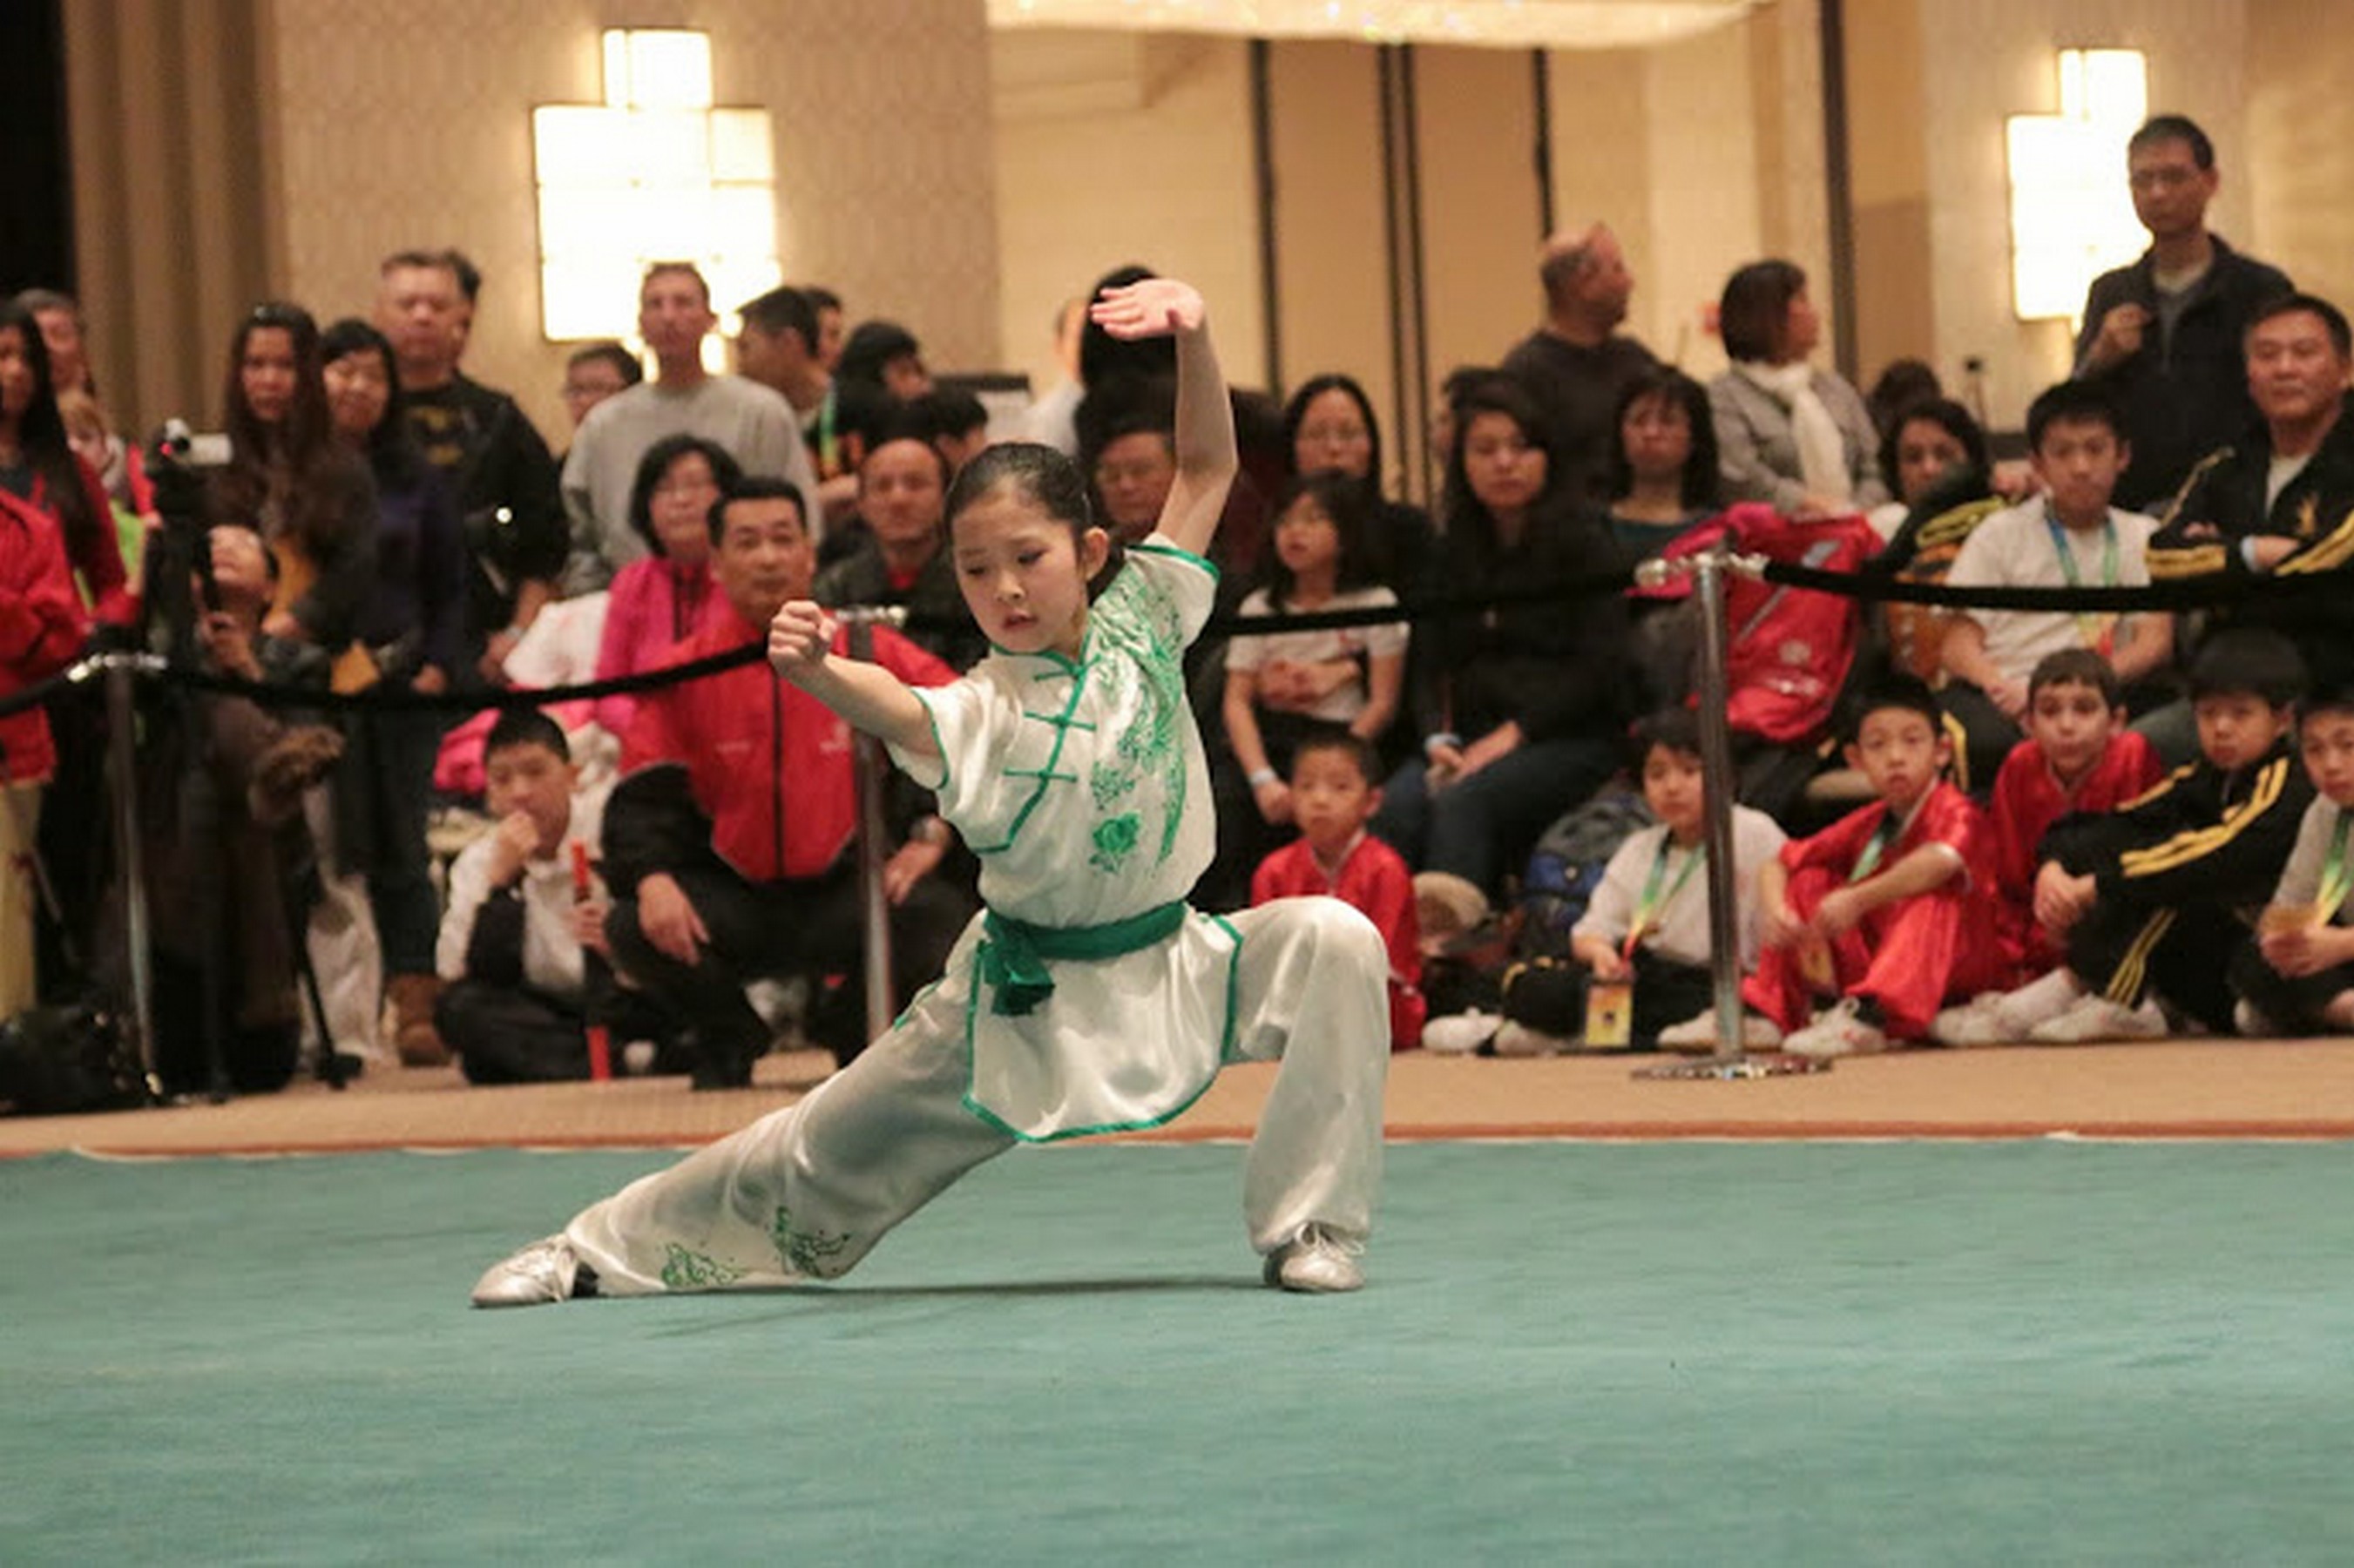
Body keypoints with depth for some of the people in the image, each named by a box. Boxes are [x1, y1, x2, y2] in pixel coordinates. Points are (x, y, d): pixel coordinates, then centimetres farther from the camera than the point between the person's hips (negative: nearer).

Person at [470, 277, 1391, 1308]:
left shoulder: (1141, 623, -6)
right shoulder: (978, 716, -17)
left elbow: (1207, 465, -5)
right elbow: (896, 711, -40)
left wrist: (1193, 335, -21)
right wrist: (817, 672, -62)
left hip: (1165, 967, 2)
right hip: (1022, 994, -2)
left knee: (1332, 943, -23)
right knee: (822, 1149, 6)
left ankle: (1307, 1225, -11)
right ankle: (598, 1249, 28)